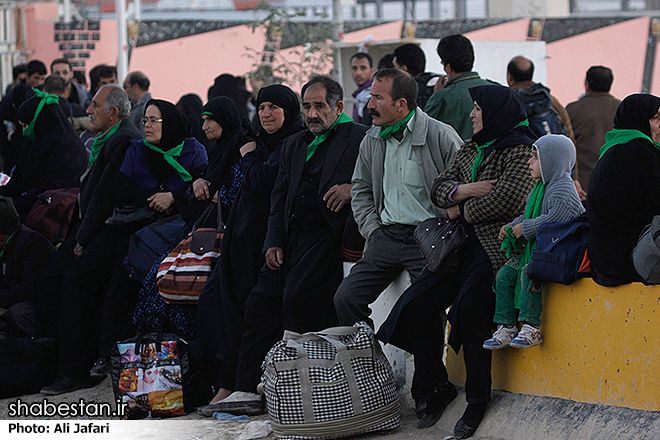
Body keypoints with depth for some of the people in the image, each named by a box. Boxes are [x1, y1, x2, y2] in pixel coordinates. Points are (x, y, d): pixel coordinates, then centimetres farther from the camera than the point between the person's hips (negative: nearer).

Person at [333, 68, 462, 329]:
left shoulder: (441, 136, -6)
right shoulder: (372, 140, 12)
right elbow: (361, 190, 24)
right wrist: (373, 231, 9)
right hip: (386, 236, 5)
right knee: (346, 298, -6)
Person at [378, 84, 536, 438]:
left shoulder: (521, 150, -6)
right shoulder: (470, 149, 21)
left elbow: (505, 200, -19)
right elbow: (439, 188, 18)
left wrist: (462, 210, -4)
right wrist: (463, 190, -5)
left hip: (498, 246, -9)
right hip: (464, 246, 9)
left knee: (468, 308, -31)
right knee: (414, 307, -5)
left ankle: (477, 400, -17)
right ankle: (436, 389, 10)